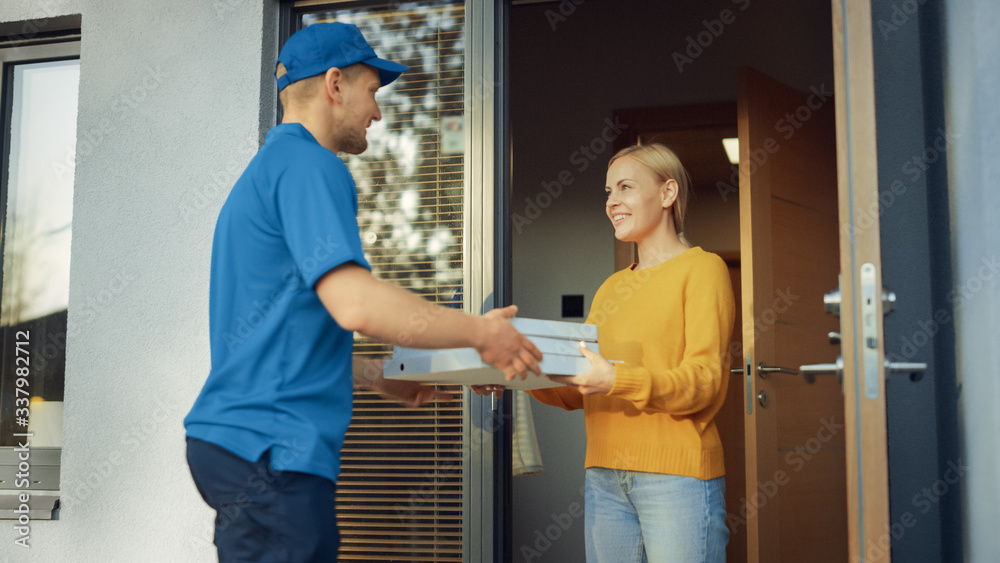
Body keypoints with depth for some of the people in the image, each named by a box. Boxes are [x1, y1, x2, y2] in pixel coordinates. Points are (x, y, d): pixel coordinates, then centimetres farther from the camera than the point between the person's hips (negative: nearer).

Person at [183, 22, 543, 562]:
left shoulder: (264, 169, 22)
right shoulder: (308, 164, -10)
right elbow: (355, 303, -24)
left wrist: (379, 380, 26)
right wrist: (480, 332, -11)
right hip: (271, 447, -10)